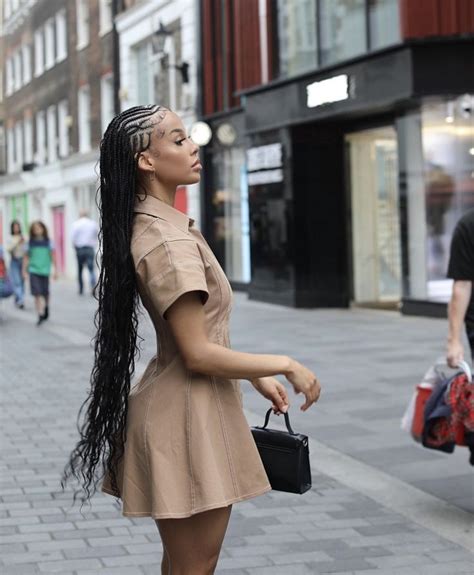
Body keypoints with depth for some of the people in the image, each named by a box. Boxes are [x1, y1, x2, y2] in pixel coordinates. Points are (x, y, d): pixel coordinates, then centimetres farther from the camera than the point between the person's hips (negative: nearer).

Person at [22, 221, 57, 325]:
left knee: (45, 293, 10)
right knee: (37, 293, -9)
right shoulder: (30, 243, 3)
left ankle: (46, 310, 36)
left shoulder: (48, 242, 1)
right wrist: (24, 270, 6)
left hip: (45, 270, 0)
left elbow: (53, 256, 3)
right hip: (33, 270, 0)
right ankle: (40, 316, -10)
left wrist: (55, 270, 1)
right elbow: (26, 257, 8)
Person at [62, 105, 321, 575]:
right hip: (189, 415, -10)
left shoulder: (164, 227, 10)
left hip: (190, 409, 10)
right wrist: (286, 366, -14)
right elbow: (198, 354, -22)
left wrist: (258, 377, 15)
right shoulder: (167, 241, -21)